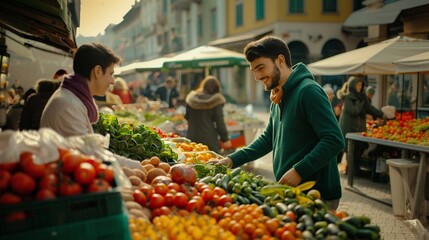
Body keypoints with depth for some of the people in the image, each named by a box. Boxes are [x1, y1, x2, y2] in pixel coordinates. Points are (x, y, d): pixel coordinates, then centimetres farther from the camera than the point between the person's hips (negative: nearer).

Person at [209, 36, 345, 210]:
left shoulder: (308, 91, -16)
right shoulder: (279, 97, 13)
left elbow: (334, 140, -22)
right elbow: (268, 138, 20)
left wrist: (298, 171, -23)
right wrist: (232, 160, 11)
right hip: (289, 191, 8)